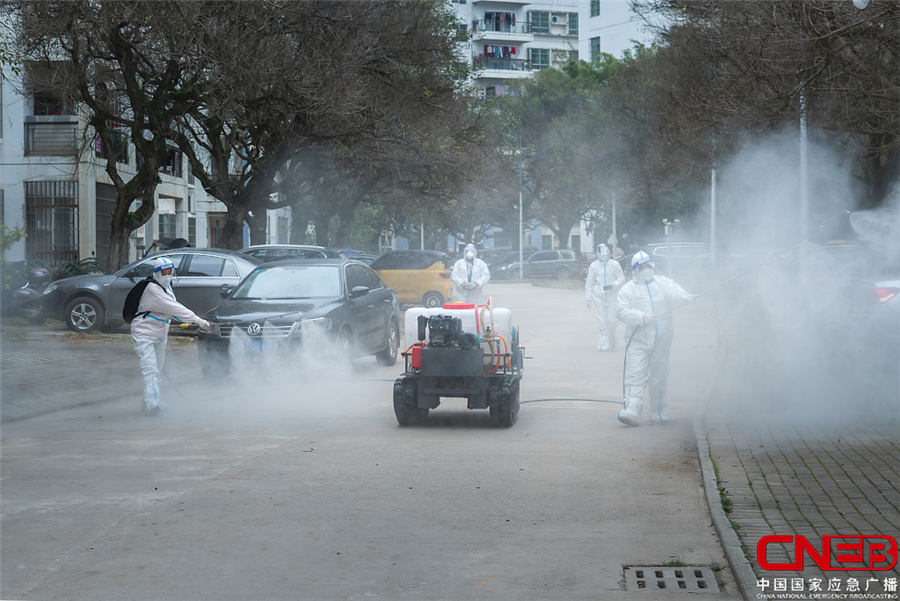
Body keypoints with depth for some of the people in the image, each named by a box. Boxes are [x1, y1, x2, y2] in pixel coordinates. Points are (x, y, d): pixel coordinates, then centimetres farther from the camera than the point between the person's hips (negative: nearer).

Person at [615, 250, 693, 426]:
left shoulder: (662, 283, 11)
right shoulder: (628, 289, 7)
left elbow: (673, 292, -10)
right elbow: (622, 312, -5)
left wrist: (681, 296, -34)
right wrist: (641, 316, -20)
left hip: (661, 341, 2)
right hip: (638, 341, -2)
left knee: (659, 377, 10)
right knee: (635, 376, -14)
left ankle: (658, 412, 23)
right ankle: (631, 411, -22)